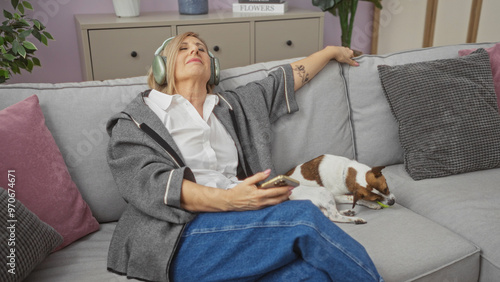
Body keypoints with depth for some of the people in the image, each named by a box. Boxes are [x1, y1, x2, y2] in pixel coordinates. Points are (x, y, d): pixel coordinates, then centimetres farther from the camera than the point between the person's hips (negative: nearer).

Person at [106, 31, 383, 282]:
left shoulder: (231, 106, 27)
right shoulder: (134, 120, 12)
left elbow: (285, 79, 38)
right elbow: (150, 182, -6)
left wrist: (332, 50, 48)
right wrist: (228, 199, -21)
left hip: (242, 224, 4)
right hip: (180, 239, -4)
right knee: (304, 216, -24)